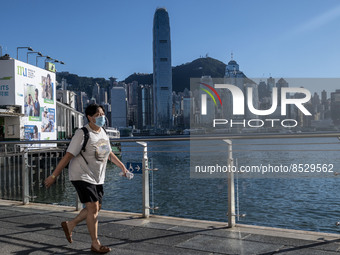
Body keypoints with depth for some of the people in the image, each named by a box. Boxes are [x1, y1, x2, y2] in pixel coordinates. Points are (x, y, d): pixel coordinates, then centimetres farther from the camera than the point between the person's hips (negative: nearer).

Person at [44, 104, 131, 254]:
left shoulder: (102, 132, 6)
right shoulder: (82, 134, -18)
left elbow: (109, 153, 19)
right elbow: (68, 156, -19)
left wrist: (122, 166, 18)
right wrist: (54, 176, -18)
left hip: (97, 178, 8)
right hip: (81, 176, -8)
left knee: (96, 208, 12)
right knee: (93, 208, -9)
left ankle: (70, 225, 32)